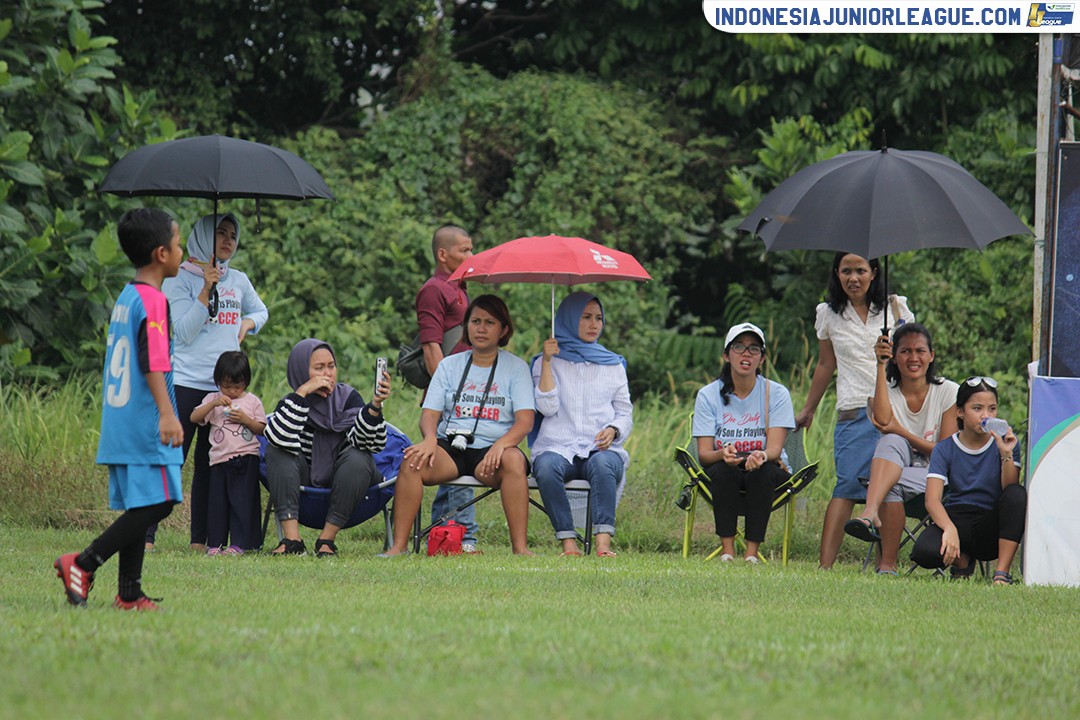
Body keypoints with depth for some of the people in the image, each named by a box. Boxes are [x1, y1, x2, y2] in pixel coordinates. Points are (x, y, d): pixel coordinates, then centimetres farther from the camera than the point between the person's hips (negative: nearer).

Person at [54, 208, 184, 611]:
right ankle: (83, 564, -14)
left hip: (120, 422, 10)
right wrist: (166, 413, -29)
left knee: (138, 506, 9)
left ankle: (129, 592, 5)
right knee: (158, 502, -10)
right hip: (145, 425, -10)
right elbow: (153, 363, -22)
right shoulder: (153, 300, -12)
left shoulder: (125, 299, 16)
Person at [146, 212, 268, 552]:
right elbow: (184, 333, -11)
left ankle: (200, 540, 8)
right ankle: (146, 536, -10)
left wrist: (247, 323, 9)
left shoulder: (238, 281, 13)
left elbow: (260, 311, 32)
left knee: (210, 465, 6)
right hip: (186, 383, -5)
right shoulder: (180, 279, -1)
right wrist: (206, 290, -17)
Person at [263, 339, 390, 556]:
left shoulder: (348, 397, -6)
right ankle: (292, 539, -32)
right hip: (303, 484, 0)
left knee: (358, 459, -30)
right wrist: (302, 392, -31)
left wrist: (375, 406, -40)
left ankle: (327, 539, -24)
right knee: (276, 452, -24)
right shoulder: (291, 403, -7)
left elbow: (364, 441, -23)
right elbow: (279, 438, -30)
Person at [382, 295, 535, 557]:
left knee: (514, 460, -37)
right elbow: (430, 413, 7)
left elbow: (525, 421, -3)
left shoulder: (516, 367, 8)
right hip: (451, 446, 2)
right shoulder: (450, 365, 15)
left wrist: (501, 444, -25)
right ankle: (399, 546, -29)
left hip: (491, 449, -2)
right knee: (413, 460, -29)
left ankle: (520, 547, -37)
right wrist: (430, 439, -18)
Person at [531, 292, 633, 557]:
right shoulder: (549, 362, 17)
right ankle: (568, 542, -38)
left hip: (602, 448, 1)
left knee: (603, 465, -37)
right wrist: (547, 362, -3)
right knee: (547, 467, -37)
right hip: (558, 446, -1)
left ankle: (603, 542, -47)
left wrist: (613, 430, -4)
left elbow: (626, 414, 19)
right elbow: (547, 407, 2)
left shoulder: (613, 365, 23)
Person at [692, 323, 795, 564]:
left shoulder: (777, 394, -4)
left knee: (762, 472, -35)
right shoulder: (708, 395, -2)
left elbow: (775, 449, -14)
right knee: (724, 469, -34)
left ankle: (752, 550, -34)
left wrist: (762, 456, -39)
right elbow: (704, 452, -9)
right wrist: (723, 454, -33)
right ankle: (727, 549, -33)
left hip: (768, 472, 0)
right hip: (722, 474, 0)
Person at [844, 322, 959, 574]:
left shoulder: (947, 392, 3)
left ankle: (887, 562, -35)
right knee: (891, 441, -32)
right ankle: (871, 514, -55)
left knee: (892, 484, -34)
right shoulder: (887, 391, 7)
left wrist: (901, 431, -12)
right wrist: (881, 366, -16)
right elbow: (883, 420, -17)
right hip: (894, 467, 2)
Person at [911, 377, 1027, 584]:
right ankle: (962, 559, 4)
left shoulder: (1003, 443, 0)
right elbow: (932, 500, -13)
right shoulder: (945, 449, -1)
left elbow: (1010, 489, -13)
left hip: (992, 525, 0)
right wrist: (949, 529, -32)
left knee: (1017, 494, -31)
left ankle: (1002, 572, -23)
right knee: (924, 551, -34)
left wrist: (1006, 455, -28)